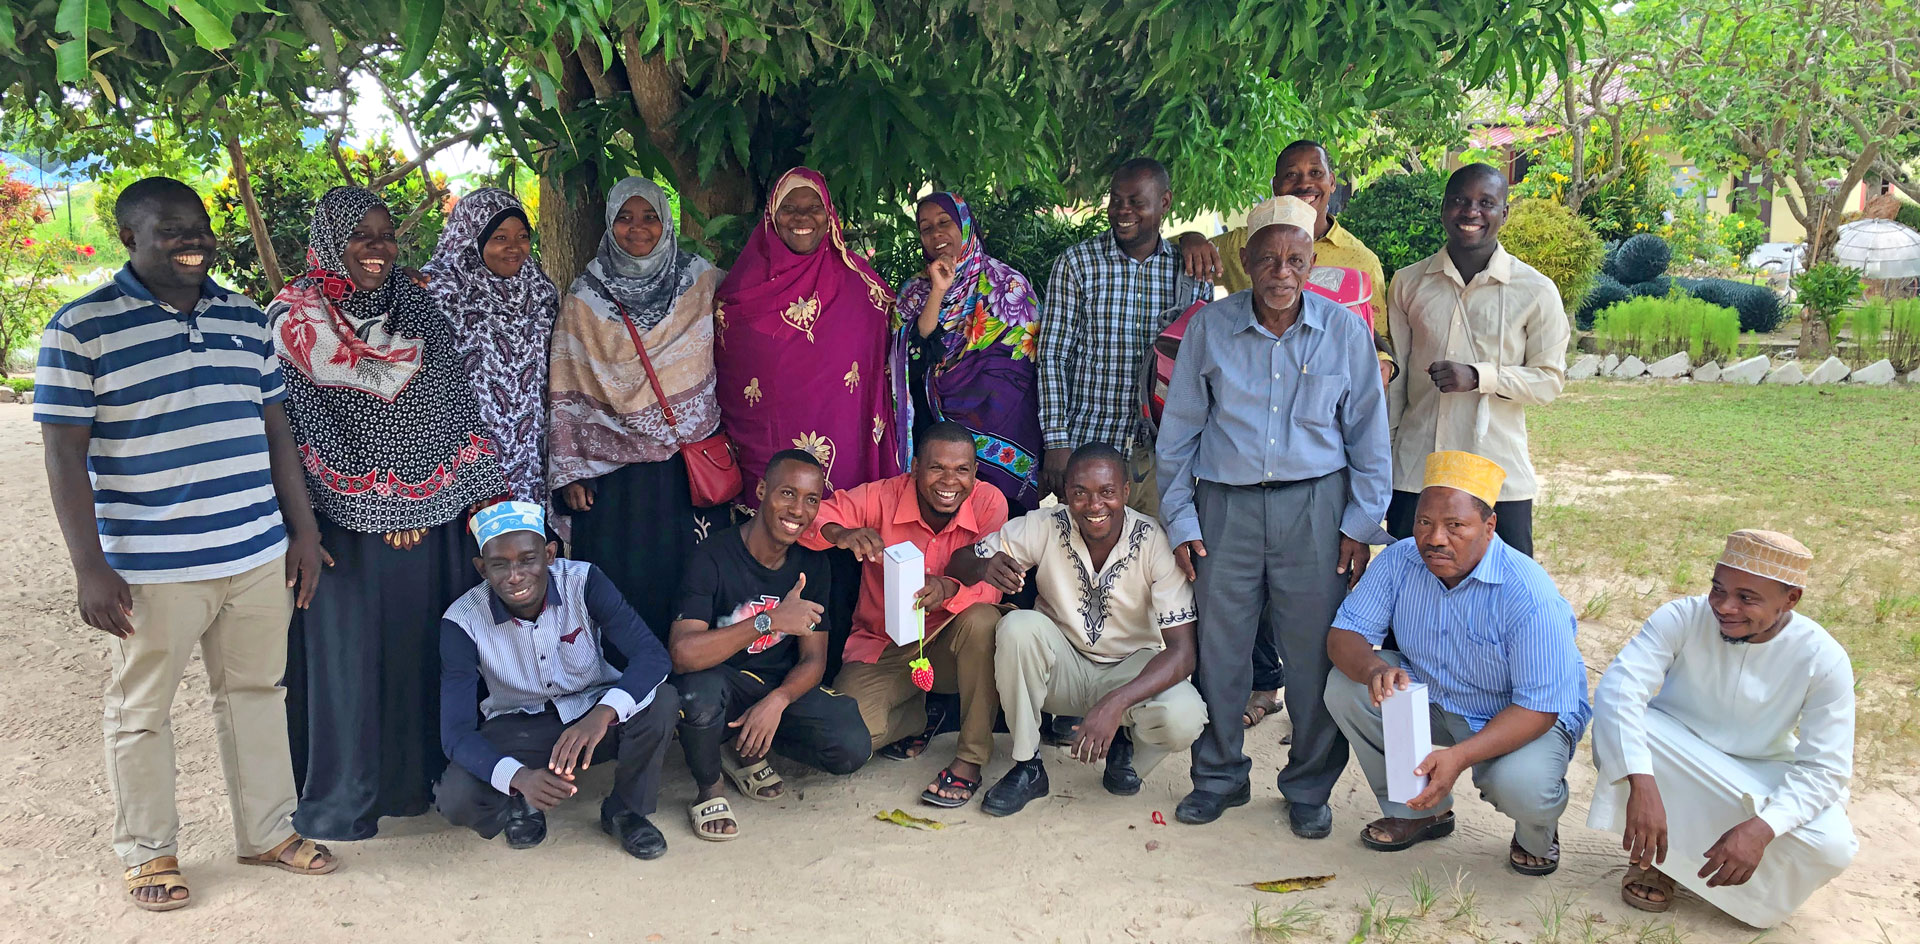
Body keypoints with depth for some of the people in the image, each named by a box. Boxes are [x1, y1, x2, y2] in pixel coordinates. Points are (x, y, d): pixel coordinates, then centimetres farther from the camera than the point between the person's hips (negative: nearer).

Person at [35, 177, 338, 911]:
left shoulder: (246, 318, 8)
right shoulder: (81, 328, -7)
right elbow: (64, 454, -8)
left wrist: (302, 528, 9)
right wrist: (89, 568, -12)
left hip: (259, 554, 5)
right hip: (150, 568, -4)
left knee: (256, 691, 15)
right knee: (141, 712, 9)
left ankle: (268, 831, 30)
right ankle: (148, 852, 26)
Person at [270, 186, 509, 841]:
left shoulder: (417, 307, 10)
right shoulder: (294, 320, -2)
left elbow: (454, 404, 7)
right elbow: (295, 425, -6)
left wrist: (484, 490, 0)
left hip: (429, 511, 4)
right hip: (345, 516, -4)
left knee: (426, 639, 10)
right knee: (347, 648, 2)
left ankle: (428, 769, 25)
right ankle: (341, 798, 14)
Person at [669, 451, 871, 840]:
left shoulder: (811, 563, -2)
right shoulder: (714, 556, -18)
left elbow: (813, 659, -2)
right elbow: (683, 654, -32)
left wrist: (777, 701, -24)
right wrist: (770, 621, -38)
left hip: (781, 687, 4)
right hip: (723, 682, -4)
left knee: (852, 749, -19)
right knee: (699, 690, -40)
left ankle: (746, 751, 9)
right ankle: (708, 790, -7)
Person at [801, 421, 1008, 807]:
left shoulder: (989, 503, -13)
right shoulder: (882, 497, -15)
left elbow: (991, 586, -21)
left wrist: (949, 589, -44)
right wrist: (840, 533, -44)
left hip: (950, 646, 0)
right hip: (882, 647, 0)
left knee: (982, 620, -35)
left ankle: (971, 758, -19)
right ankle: (918, 716, 11)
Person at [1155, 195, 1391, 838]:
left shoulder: (1345, 332, 1)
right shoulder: (1209, 328, 1)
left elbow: (1369, 437, 7)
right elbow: (1179, 430, 7)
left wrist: (1361, 524, 2)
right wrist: (1179, 519, 3)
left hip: (1315, 505, 0)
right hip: (1226, 504, 1)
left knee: (1315, 653, 3)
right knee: (1219, 646, 6)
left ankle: (1309, 789, 22)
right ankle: (1219, 777, 26)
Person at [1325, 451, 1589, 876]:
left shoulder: (1530, 595, -29)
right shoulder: (1399, 561, -15)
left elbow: (1538, 708, -28)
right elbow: (1343, 634, -11)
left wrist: (1460, 756, -41)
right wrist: (1374, 669, -37)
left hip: (1525, 718, -5)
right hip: (1430, 699, 5)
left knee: (1521, 786, -35)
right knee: (1345, 685, -16)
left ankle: (1537, 833, 8)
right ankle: (1419, 811, 4)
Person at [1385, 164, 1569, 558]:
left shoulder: (1536, 291, -2)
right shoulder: (1408, 283, 6)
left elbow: (1550, 379, 0)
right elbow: (1394, 376, 10)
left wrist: (1479, 376, -17)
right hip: (1414, 472, 2)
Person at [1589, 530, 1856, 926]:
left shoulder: (1823, 660, -20)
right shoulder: (1682, 618, -23)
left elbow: (1825, 767, -19)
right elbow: (1618, 689, -34)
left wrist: (1762, 827, -36)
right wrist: (1641, 784, -49)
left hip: (1761, 776, 1)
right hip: (1674, 756, 0)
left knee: (1832, 847, -26)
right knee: (1617, 730, -32)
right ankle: (1653, 854, -7)